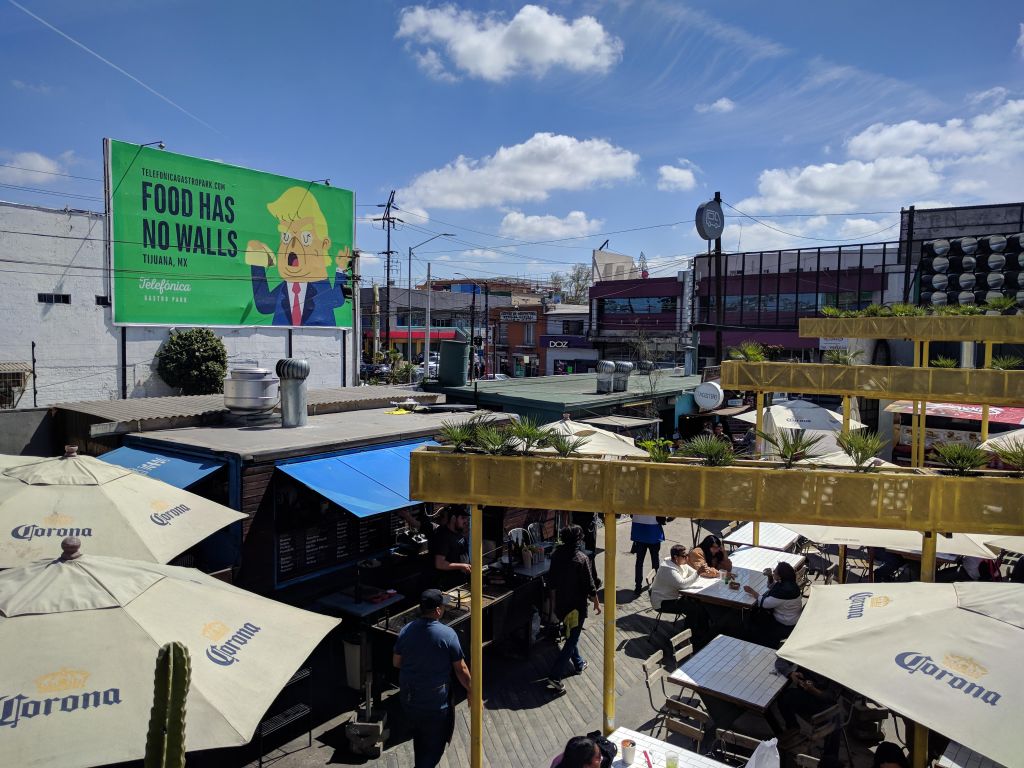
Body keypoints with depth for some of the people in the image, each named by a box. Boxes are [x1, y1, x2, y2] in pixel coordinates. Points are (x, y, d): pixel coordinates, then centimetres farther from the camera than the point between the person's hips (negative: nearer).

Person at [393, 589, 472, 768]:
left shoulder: (406, 630, -7)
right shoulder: (447, 634, -20)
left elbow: (396, 662, 5)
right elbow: (461, 669, -12)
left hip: (409, 698, 5)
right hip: (435, 701, -5)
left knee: (419, 738, 27)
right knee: (434, 745, 12)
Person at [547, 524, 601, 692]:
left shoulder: (556, 555, -5)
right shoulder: (581, 558, -22)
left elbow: (551, 580, 5)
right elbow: (589, 584, -16)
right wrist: (596, 602, -1)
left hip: (560, 602, 6)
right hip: (576, 605, -6)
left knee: (571, 635, 25)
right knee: (572, 639, 2)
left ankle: (578, 664, 42)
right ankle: (555, 676, -3)